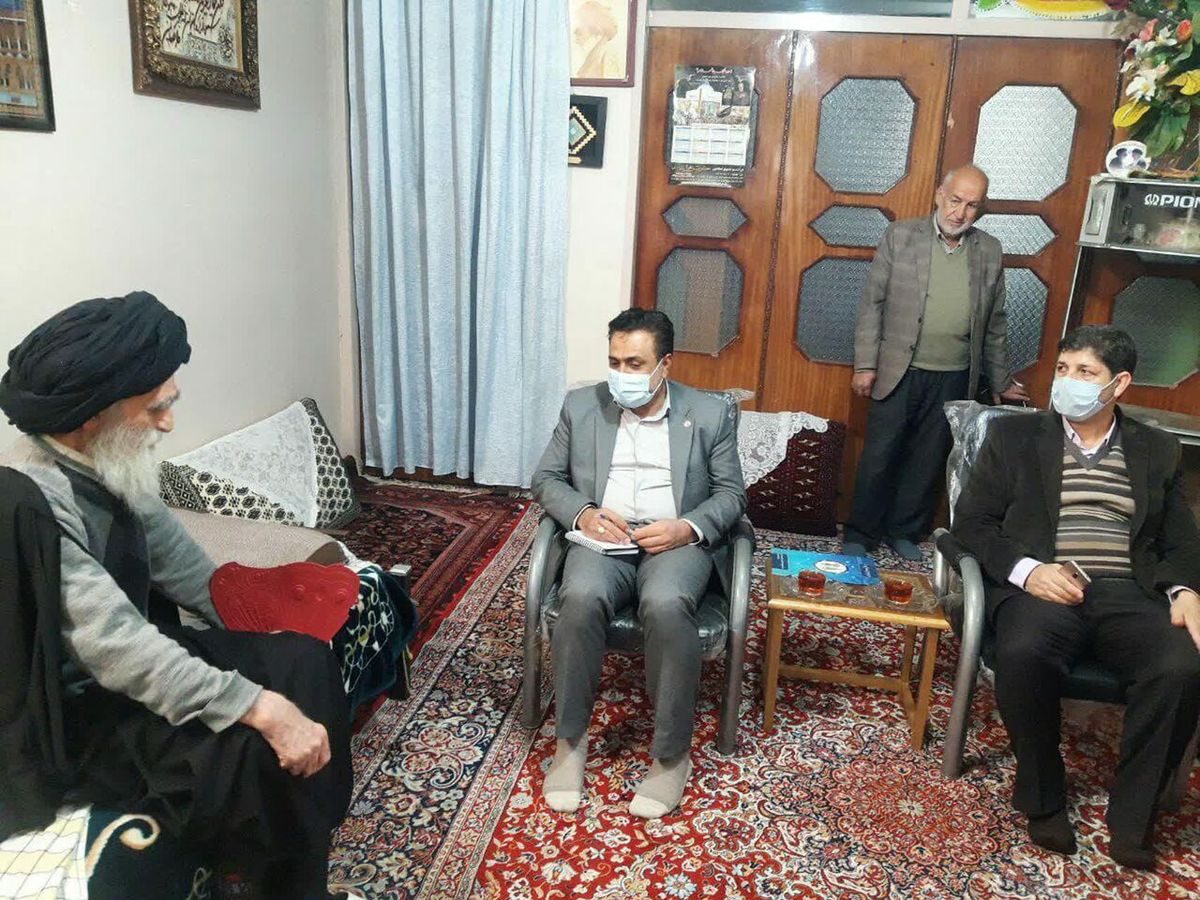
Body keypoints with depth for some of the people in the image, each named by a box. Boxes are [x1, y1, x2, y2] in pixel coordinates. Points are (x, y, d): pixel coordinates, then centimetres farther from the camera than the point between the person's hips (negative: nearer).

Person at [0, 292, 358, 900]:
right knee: (263, 753, -24)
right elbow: (115, 645, -35)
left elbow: (171, 556, 11)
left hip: (135, 653, 9)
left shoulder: (106, 464, -2)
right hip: (76, 713, -8)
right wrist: (262, 708, -39)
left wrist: (257, 627, 6)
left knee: (304, 659, -2)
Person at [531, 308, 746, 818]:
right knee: (582, 599, -32)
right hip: (603, 539, 2)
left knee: (666, 606, -34)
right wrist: (583, 513, -8)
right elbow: (546, 478, 13)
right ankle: (570, 741, -13)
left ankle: (672, 755, -16)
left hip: (677, 541, -1)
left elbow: (731, 494, 7)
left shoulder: (711, 414, 7)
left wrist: (687, 527, -13)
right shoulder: (581, 407, 11)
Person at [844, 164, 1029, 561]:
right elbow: (872, 302, -2)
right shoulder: (900, 235, -1)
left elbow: (994, 323, 14)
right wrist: (865, 364, -8)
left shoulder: (989, 251, 8)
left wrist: (1001, 381, 16)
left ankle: (905, 532, 24)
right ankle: (860, 536, 14)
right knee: (879, 456, 2)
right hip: (898, 373, -3)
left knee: (929, 461, 9)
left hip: (953, 379, 3)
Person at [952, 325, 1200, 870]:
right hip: (1043, 589, -2)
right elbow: (971, 521, 5)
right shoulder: (1013, 435, 10)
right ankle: (1043, 799, -10)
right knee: (1023, 653, -35)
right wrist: (1026, 570, -13)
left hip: (1129, 595, 2)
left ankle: (1132, 814, -8)